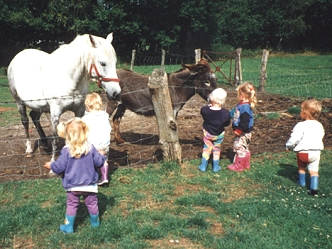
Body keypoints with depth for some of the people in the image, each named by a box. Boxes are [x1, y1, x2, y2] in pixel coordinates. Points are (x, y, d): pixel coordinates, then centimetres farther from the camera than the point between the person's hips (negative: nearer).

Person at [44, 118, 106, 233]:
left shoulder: (66, 150, -16)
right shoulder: (90, 148, -12)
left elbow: (59, 167, -13)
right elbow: (99, 162, -4)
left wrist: (51, 165, 8)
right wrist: (101, 155, 18)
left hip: (72, 185, -1)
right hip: (89, 184, 1)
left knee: (72, 205, 13)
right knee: (92, 203, 17)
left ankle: (68, 226, 17)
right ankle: (95, 222, 34)